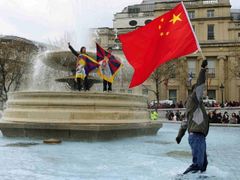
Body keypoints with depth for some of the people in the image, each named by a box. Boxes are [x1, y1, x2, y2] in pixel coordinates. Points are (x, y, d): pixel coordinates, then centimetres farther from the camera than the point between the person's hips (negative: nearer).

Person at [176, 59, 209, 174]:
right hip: (197, 137, -11)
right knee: (197, 164, -14)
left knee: (203, 163, 16)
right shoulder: (193, 99, -4)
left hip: (199, 137, 11)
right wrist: (203, 69, -17)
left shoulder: (195, 104, 22)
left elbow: (185, 122, 25)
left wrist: (180, 135, 28)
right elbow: (200, 85, -18)